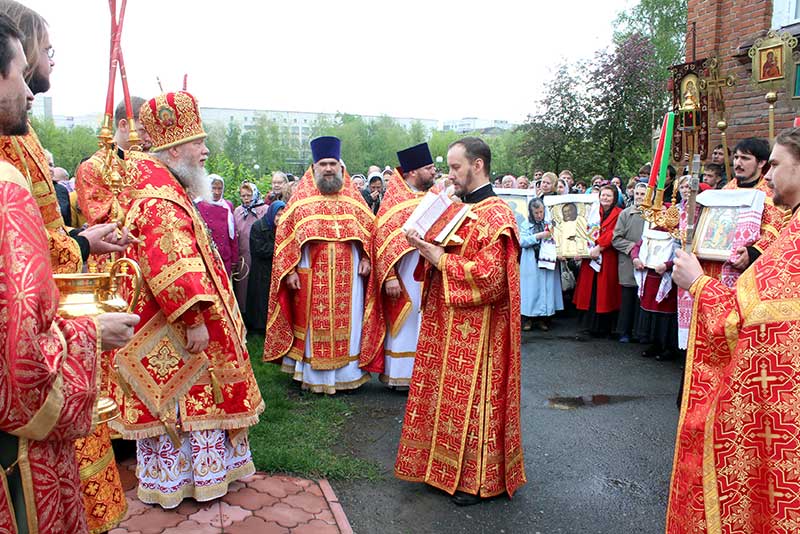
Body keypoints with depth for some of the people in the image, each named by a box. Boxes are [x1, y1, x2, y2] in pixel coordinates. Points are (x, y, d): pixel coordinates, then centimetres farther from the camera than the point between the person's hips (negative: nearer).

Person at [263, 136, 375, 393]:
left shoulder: (353, 197, 10)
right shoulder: (301, 199, 4)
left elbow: (370, 227, 12)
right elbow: (285, 235, 1)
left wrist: (366, 258, -1)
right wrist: (290, 271, -6)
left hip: (348, 277, 2)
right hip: (311, 278, -1)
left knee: (347, 322, 6)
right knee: (312, 324, 4)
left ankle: (346, 371, 19)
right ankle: (312, 374, 16)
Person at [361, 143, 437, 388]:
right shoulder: (395, 200, -8)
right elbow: (383, 239, -14)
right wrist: (390, 277, -20)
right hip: (405, 274, -6)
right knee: (404, 322, 2)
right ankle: (399, 376, 16)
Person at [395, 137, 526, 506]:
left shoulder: (495, 215, -15)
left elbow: (490, 274, -23)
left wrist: (440, 259, -19)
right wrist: (426, 247, -1)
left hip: (475, 328, -8)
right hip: (445, 321, 8)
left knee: (471, 400, 3)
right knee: (446, 396, 15)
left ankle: (478, 479, 20)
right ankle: (444, 464, 32)